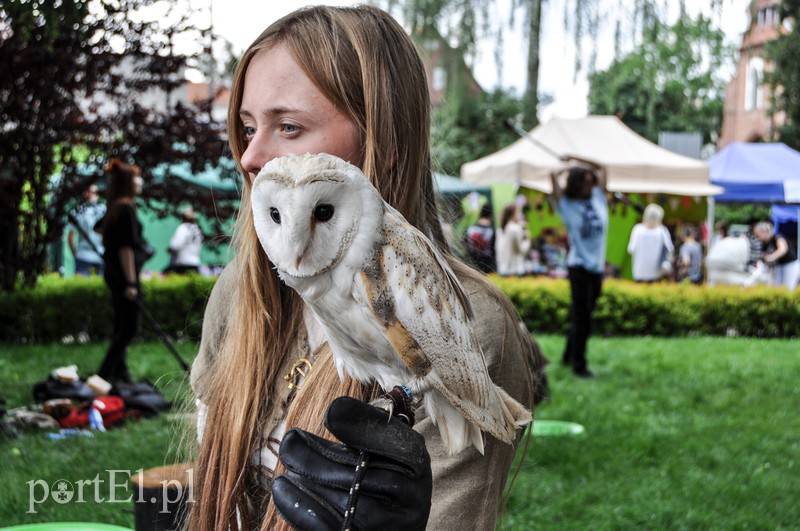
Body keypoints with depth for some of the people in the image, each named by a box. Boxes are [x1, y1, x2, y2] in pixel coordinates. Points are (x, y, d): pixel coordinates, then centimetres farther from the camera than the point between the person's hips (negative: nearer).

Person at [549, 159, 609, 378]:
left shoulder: (598, 199, 8)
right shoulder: (567, 205, -5)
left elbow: (601, 169, 16)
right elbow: (553, 175, -12)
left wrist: (576, 159, 14)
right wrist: (568, 167, 7)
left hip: (597, 266, 5)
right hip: (579, 266, -5)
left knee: (582, 316, 14)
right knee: (581, 318, -5)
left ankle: (569, 356, 28)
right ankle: (578, 365, 1)